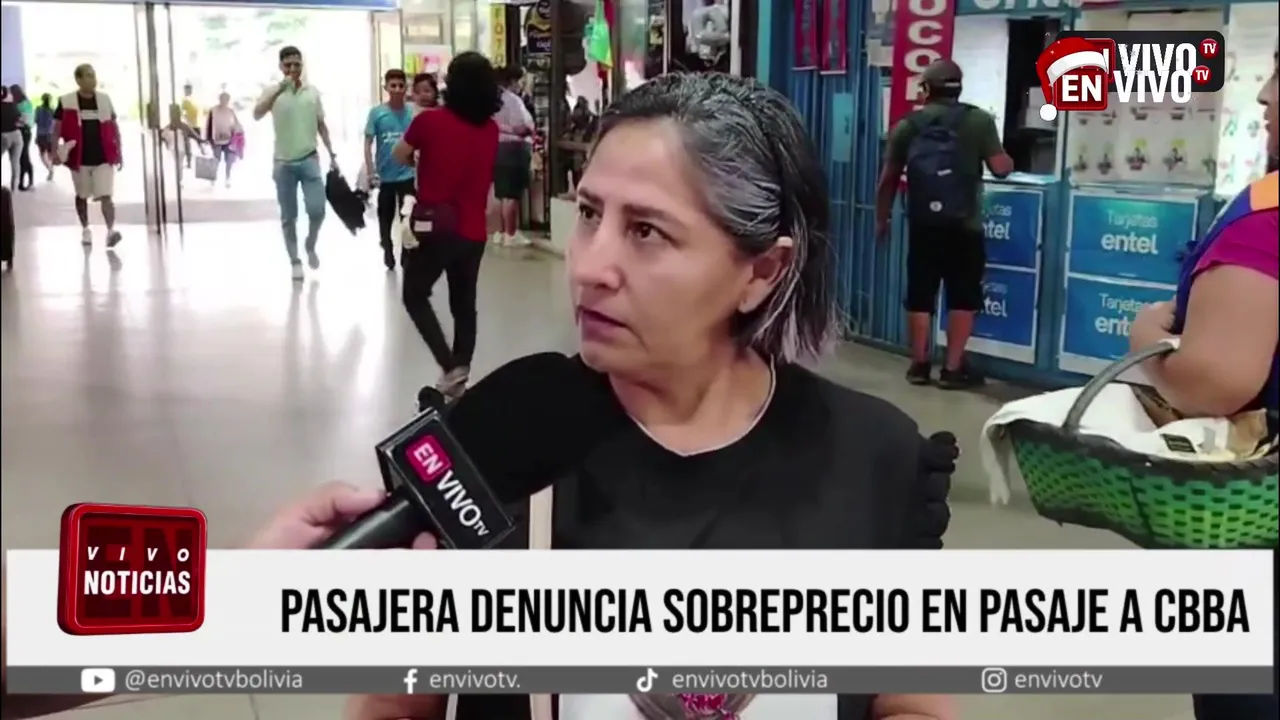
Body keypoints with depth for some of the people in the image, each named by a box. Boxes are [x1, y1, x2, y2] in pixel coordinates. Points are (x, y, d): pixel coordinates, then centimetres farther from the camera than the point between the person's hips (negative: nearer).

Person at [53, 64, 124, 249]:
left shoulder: (104, 99, 3)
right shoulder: (67, 101, -5)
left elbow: (113, 126, 10)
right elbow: (57, 127, 1)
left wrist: (119, 151, 9)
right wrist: (55, 151, -7)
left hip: (104, 157, 0)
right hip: (80, 158, 0)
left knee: (105, 196, -9)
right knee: (82, 196, 14)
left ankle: (111, 230, -15)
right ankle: (85, 229, 28)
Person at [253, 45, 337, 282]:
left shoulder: (313, 91, 4)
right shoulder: (274, 91, -3)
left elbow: (321, 125, 12)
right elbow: (257, 115, -21)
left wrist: (331, 153, 8)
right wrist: (279, 90, -30)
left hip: (309, 160, 1)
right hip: (284, 163, -1)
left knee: (317, 210, -9)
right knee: (288, 217, 4)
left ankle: (310, 246, 20)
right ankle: (295, 261, 16)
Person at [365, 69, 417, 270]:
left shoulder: (412, 113, -5)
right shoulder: (377, 112, -7)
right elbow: (368, 143, -4)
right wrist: (370, 171, -10)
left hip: (407, 175, -1)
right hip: (384, 176, 1)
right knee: (385, 218, 15)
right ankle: (388, 251, 35)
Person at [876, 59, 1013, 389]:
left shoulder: (908, 124, 8)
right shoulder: (979, 120, 1)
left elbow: (888, 179, 9)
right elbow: (1000, 168, -3)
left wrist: (882, 219, 20)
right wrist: (1009, 160, 21)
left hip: (922, 225, 2)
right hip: (964, 226, -2)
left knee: (920, 295, 10)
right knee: (963, 297, 6)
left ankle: (919, 364, 15)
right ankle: (953, 368, 6)